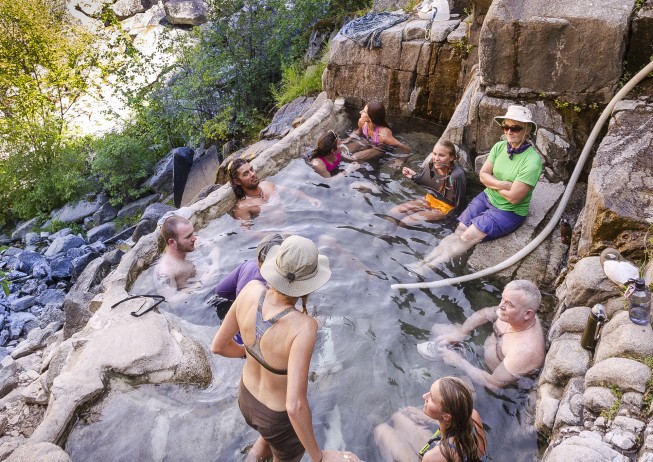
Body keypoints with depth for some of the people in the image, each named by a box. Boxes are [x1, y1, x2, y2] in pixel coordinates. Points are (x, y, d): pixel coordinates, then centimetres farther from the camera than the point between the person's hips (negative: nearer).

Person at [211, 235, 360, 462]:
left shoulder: (251, 289, -26)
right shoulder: (302, 326, -41)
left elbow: (218, 346, -12)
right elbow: (294, 406, -40)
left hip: (247, 399, 5)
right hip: (281, 418, -5)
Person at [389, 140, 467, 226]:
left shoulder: (457, 175, -31)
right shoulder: (431, 163, -13)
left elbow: (460, 204, -19)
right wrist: (413, 176, -7)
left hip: (444, 209, -6)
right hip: (429, 200, 6)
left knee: (405, 222, -17)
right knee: (393, 213, -3)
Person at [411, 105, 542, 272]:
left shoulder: (532, 160, -23)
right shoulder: (499, 147, -3)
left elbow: (513, 197, -24)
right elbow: (483, 175, -1)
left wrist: (492, 183, -9)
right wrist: (501, 184, -20)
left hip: (510, 211, -6)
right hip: (487, 198, 6)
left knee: (467, 238, -17)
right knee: (458, 231, -8)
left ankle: (430, 267, -15)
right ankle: (425, 261, -12)